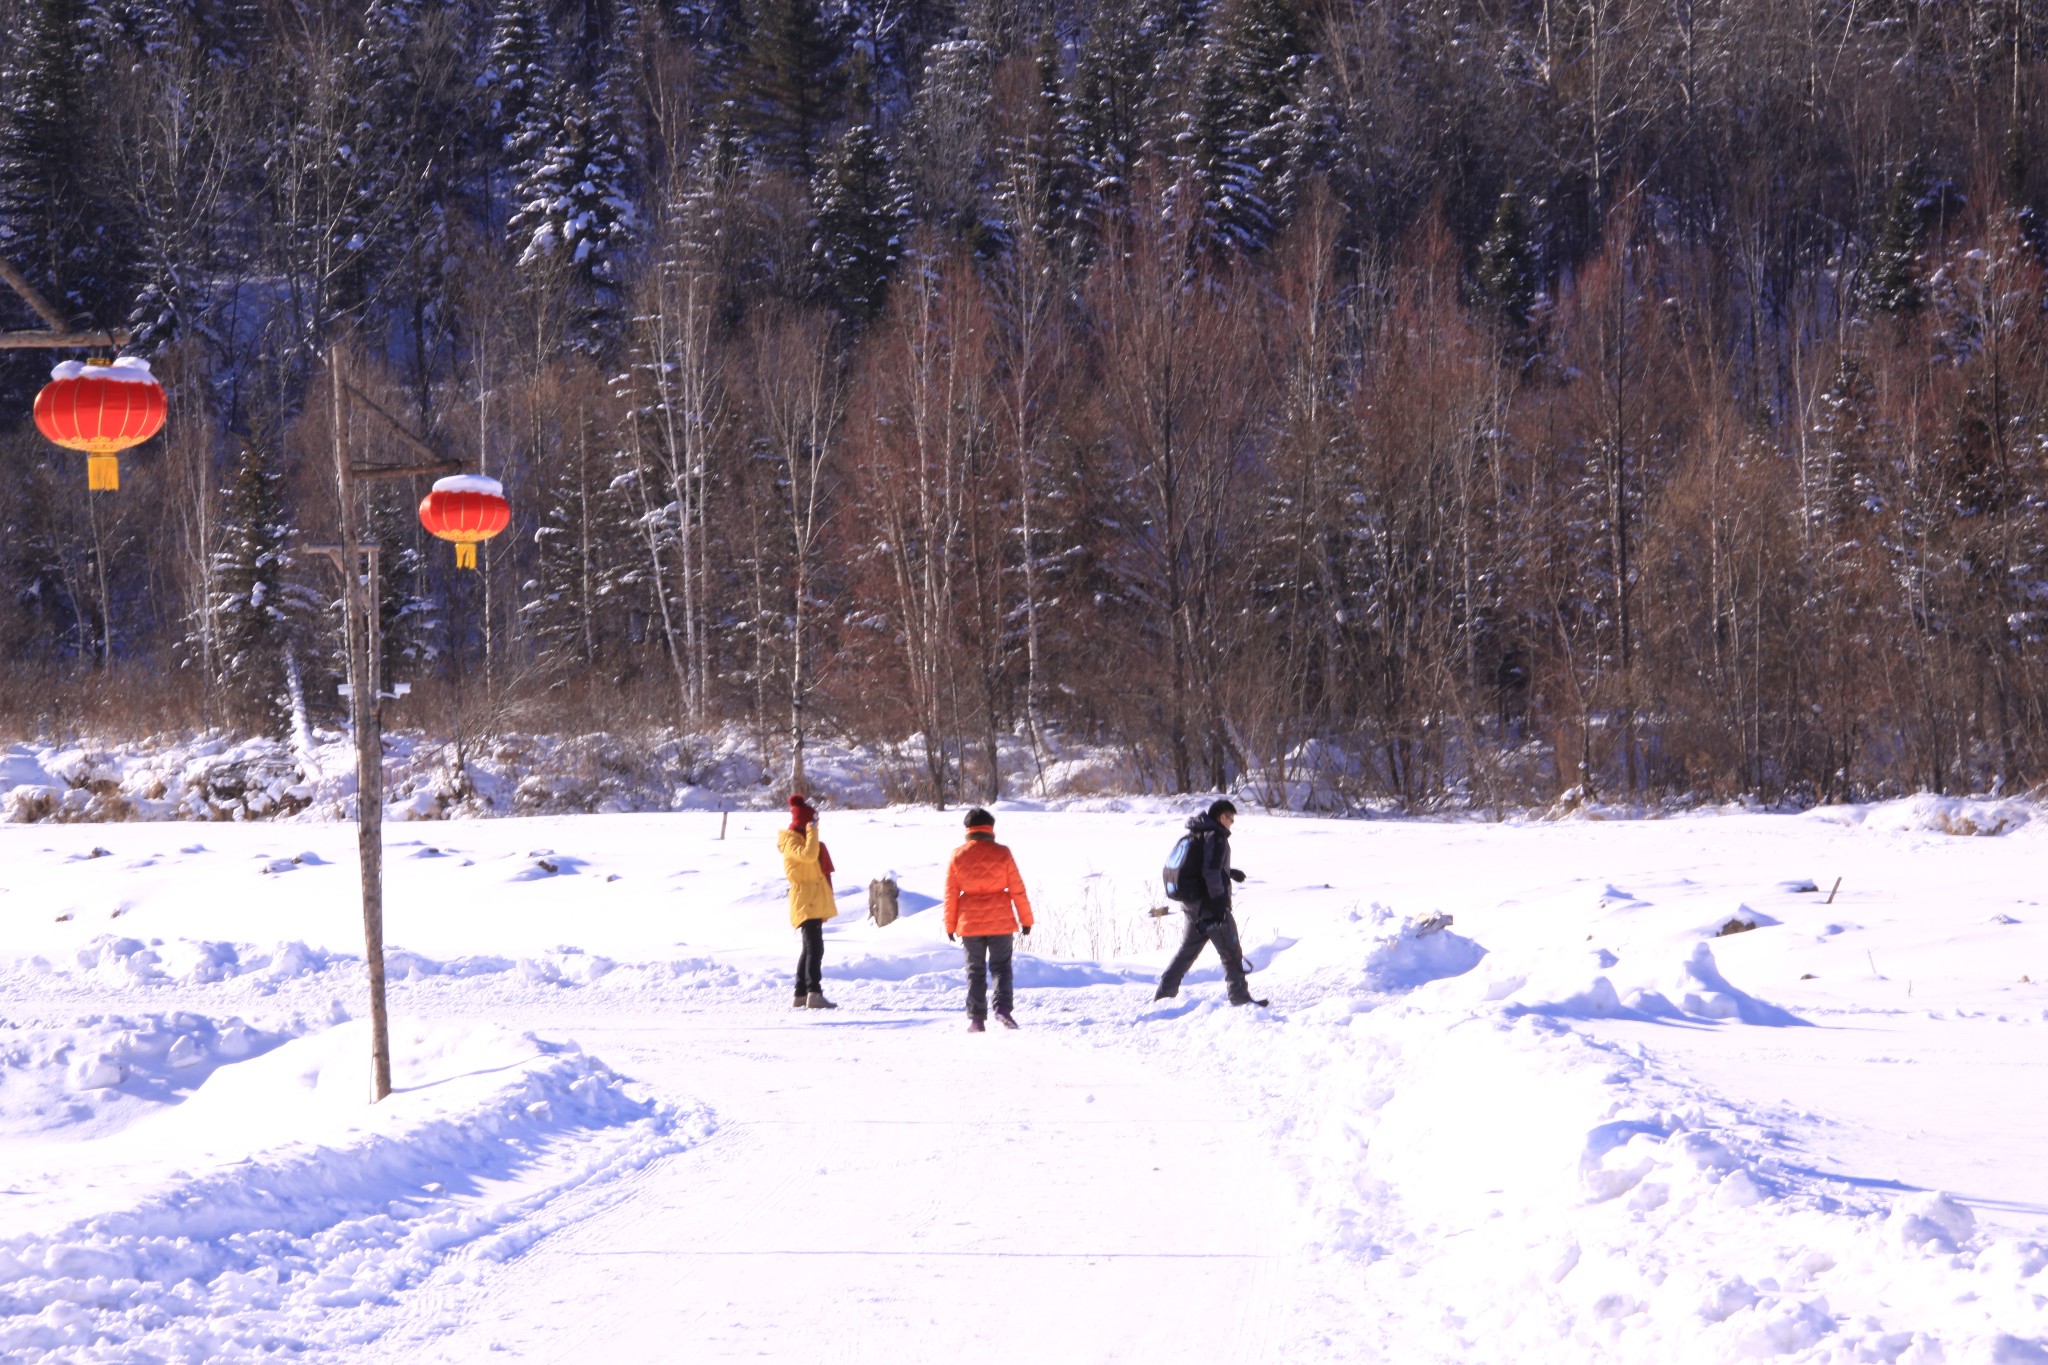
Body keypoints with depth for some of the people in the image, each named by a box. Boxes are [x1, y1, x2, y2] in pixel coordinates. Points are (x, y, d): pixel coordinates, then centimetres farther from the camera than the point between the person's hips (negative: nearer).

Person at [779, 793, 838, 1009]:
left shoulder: (803, 839, 20)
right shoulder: (792, 841, -12)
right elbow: (808, 855, -33)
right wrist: (812, 831, -24)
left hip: (814, 902, 11)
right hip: (806, 902, -11)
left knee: (810, 948, 14)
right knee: (814, 947, -19)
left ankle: (801, 995, 20)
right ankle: (814, 993, -28)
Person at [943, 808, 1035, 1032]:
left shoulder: (958, 855, -2)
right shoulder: (1001, 853, -5)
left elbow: (951, 894, 1)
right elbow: (1017, 889, -3)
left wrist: (950, 926, 8)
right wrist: (1026, 919, 6)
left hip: (970, 924, 1)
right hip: (1000, 921, -1)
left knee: (975, 971, 9)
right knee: (1001, 967, 8)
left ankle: (976, 1019, 4)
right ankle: (1002, 1007, -14)